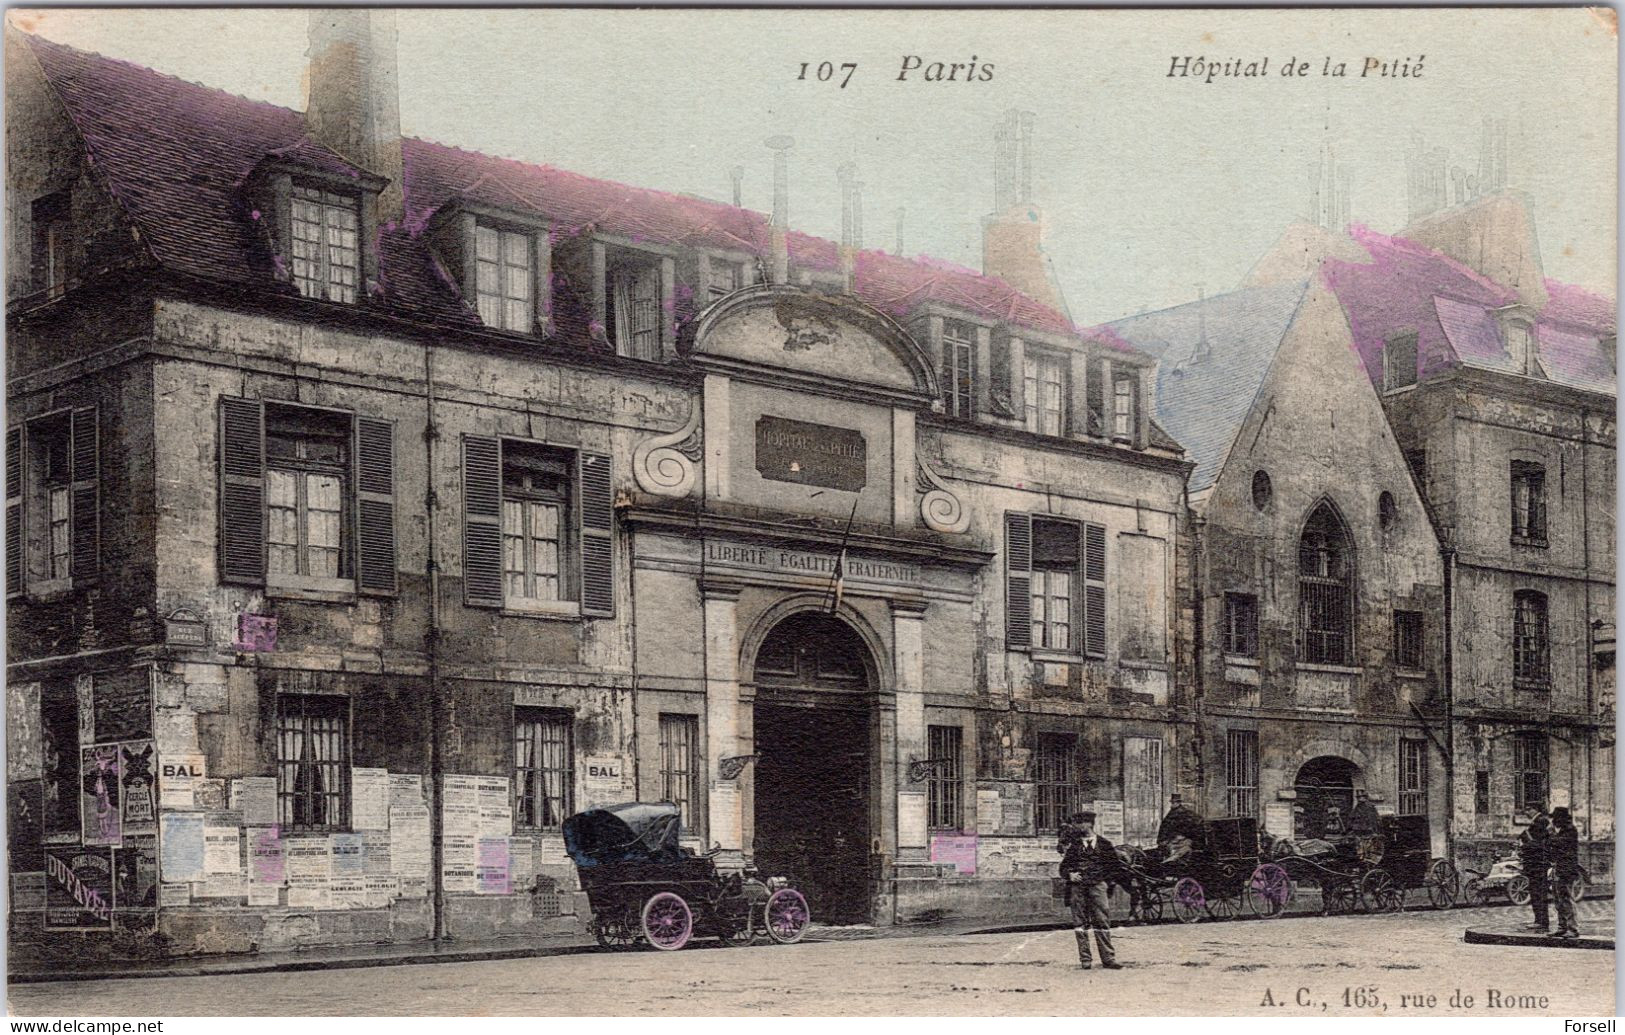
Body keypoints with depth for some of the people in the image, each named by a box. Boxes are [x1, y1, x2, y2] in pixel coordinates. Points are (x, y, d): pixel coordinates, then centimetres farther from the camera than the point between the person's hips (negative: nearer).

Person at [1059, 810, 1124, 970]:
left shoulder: (1104, 844, 8)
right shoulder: (1072, 844, 12)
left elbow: (1115, 866, 14)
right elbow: (1064, 865, 15)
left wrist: (1104, 878, 4)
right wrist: (1069, 874, -5)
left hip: (1097, 886, -1)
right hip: (1077, 886, 2)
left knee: (1102, 921, -6)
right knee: (1080, 923, 0)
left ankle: (1108, 959, -3)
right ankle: (1085, 960, 4)